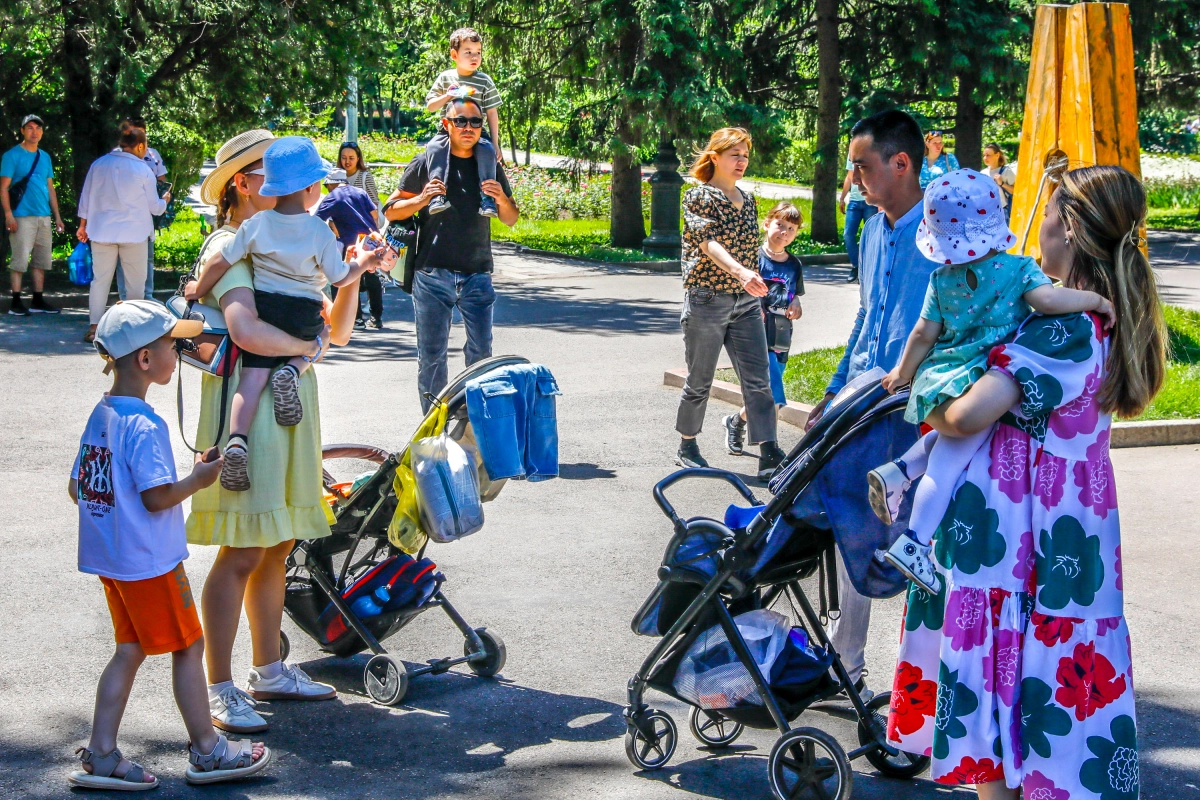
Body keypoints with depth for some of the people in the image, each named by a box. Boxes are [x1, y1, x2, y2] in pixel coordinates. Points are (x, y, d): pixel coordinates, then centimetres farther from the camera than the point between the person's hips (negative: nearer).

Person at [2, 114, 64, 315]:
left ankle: (37, 301, 15)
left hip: (44, 217, 6)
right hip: (22, 217, -6)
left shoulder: (45, 157, 16)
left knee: (41, 261, 8)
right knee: (20, 260, -8)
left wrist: (57, 215, 15)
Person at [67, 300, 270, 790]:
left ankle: (101, 755, 11)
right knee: (188, 646, 4)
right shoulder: (145, 427, -21)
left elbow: (77, 488, 11)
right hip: (150, 562, -9)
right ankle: (207, 752, 13)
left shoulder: (100, 416, 7)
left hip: (109, 558, 9)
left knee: (130, 650, 14)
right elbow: (158, 497, -23)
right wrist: (201, 477, -8)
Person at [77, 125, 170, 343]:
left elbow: (86, 197, 8)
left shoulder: (98, 164, 3)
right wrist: (165, 201, 23)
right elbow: (154, 206, 1)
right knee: (135, 282, 6)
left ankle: (94, 326, 0)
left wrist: (83, 225, 18)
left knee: (100, 279, 6)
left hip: (102, 232, 3)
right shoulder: (143, 170, -6)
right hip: (133, 233, -3)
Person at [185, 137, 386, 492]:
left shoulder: (257, 224, -3)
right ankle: (292, 371, -2)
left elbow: (219, 262, -1)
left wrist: (199, 290, 16)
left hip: (263, 307, 1)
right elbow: (340, 277, -3)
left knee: (254, 373, 0)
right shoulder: (320, 232, -9)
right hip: (305, 313, -1)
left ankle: (237, 440, -19)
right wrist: (363, 263, 17)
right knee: (313, 343, 30)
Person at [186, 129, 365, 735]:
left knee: (277, 548, 14)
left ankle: (269, 670, 24)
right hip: (248, 404, -9)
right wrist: (308, 344, -12)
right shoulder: (229, 247, -10)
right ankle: (219, 690, -5)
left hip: (290, 405, 9)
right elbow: (246, 330, -28)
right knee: (242, 553, -9)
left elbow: (336, 329, 15)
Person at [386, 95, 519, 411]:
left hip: (477, 275, 2)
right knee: (431, 354, 1)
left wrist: (502, 199, -6)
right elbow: (391, 210, 4)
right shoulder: (426, 163, 3)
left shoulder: (490, 166, 12)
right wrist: (421, 200, -14)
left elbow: (511, 220, 16)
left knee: (481, 352, 1)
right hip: (433, 274, -2)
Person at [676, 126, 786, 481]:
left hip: (746, 302, 5)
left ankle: (769, 456, -9)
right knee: (700, 381, 6)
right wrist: (740, 271, -39)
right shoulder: (698, 197, -7)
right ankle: (686, 448, 24)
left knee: (759, 380, -5)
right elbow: (709, 243, -23)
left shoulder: (747, 199, 13)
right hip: (707, 301, -5)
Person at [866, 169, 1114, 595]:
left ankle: (898, 471, 17)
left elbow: (923, 335, 9)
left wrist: (903, 371, 24)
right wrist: (1094, 299, -9)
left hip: (942, 377, 5)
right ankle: (914, 542, -9)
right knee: (948, 463, -5)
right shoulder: (1018, 269, -6)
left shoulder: (941, 279, 6)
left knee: (949, 438, 31)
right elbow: (1047, 298, -23)